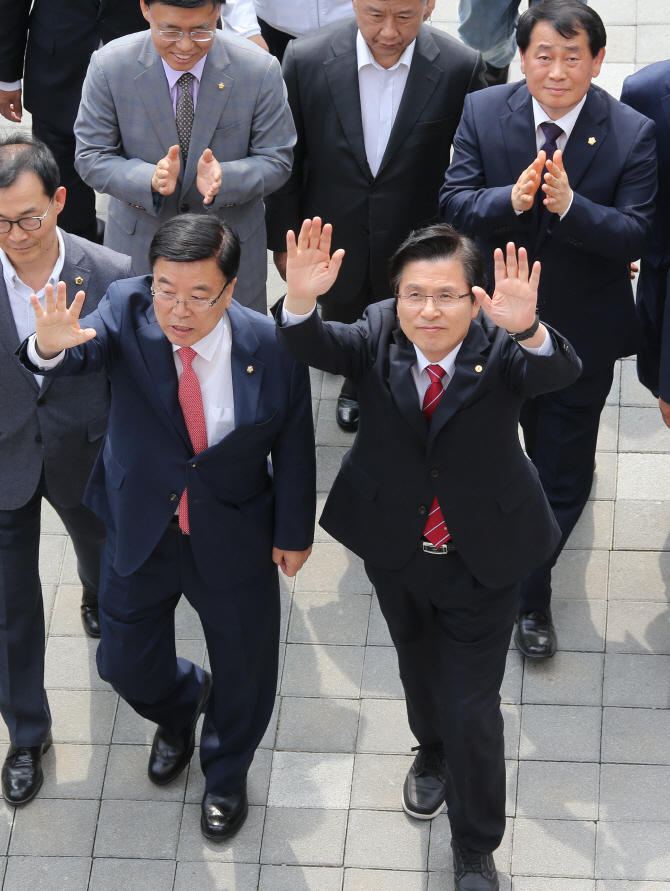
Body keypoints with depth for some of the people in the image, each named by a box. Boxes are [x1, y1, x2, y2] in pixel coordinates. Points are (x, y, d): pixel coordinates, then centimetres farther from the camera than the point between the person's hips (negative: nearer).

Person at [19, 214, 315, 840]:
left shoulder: (272, 350, -23)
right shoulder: (127, 310, -20)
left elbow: (293, 449, -10)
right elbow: (85, 352, -39)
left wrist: (294, 532, 1)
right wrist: (51, 346, -63)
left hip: (233, 539, -1)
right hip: (140, 528, 2)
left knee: (243, 668, 17)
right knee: (124, 661, 18)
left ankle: (226, 774, 50)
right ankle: (179, 707, 56)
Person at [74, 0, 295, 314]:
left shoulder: (261, 70, -16)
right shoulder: (109, 67, -15)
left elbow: (275, 161, -9)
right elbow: (91, 157, -10)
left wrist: (223, 178, -30)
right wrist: (150, 179, -30)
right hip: (139, 247, 0)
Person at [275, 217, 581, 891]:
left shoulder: (501, 347, -22)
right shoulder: (379, 337, -16)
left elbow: (559, 374, -42)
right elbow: (314, 347, -33)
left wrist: (528, 331, -66)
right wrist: (300, 300, -57)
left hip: (481, 558, -3)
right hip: (396, 550, 3)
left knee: (472, 708, 2)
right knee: (419, 670, 29)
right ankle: (433, 753, 62)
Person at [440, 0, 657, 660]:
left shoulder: (632, 134, -18)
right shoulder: (483, 113, -11)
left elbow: (635, 235, -22)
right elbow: (453, 203, -15)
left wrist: (569, 205, -39)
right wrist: (511, 200, -35)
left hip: (583, 329, -2)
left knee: (562, 469, 8)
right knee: (538, 437, 29)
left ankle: (532, 594, 25)